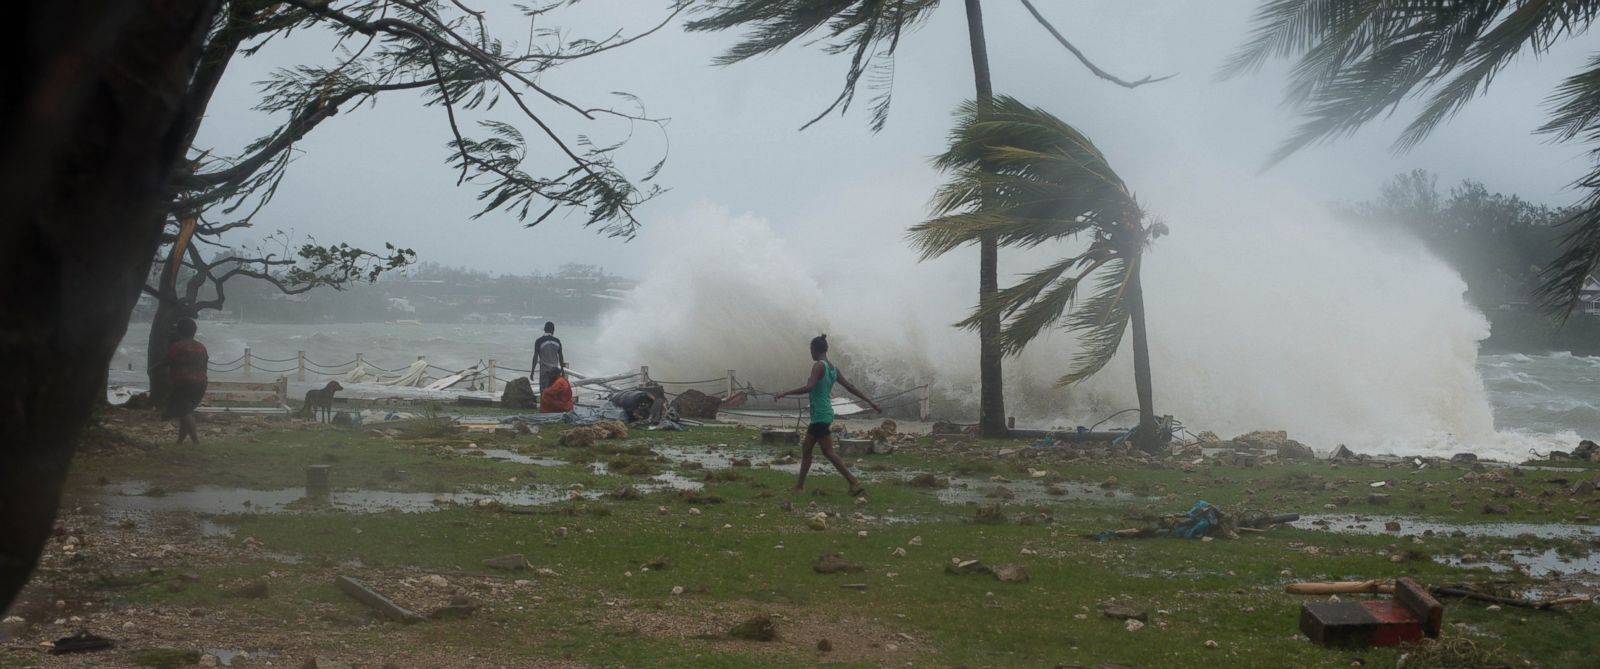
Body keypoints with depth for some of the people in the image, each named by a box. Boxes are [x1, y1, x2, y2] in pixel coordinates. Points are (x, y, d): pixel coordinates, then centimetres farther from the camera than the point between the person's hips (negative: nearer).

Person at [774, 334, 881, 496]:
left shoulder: (819, 366, -13)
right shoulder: (833, 369, 12)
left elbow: (809, 387, -26)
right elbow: (851, 387, 13)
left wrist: (785, 393, -23)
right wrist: (871, 402, 16)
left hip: (820, 416, -9)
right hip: (824, 415, 9)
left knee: (828, 452, -8)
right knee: (806, 448, 16)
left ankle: (855, 483, -13)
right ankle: (800, 485, 22)